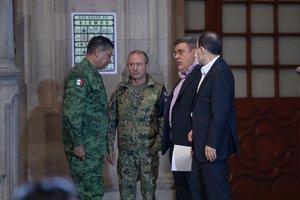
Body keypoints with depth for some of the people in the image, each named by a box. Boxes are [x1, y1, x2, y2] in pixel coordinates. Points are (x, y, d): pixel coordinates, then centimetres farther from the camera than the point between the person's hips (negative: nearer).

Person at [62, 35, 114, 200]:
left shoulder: (93, 74, 17)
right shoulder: (79, 74, -14)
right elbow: (72, 112, -21)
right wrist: (77, 143, -21)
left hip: (95, 147, 10)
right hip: (83, 148, -10)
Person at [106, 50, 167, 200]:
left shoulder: (158, 90, -3)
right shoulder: (120, 91, 4)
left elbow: (164, 121, -4)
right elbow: (111, 121, 7)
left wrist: (157, 145, -11)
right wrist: (110, 147, 4)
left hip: (148, 151, -2)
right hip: (125, 151, 2)